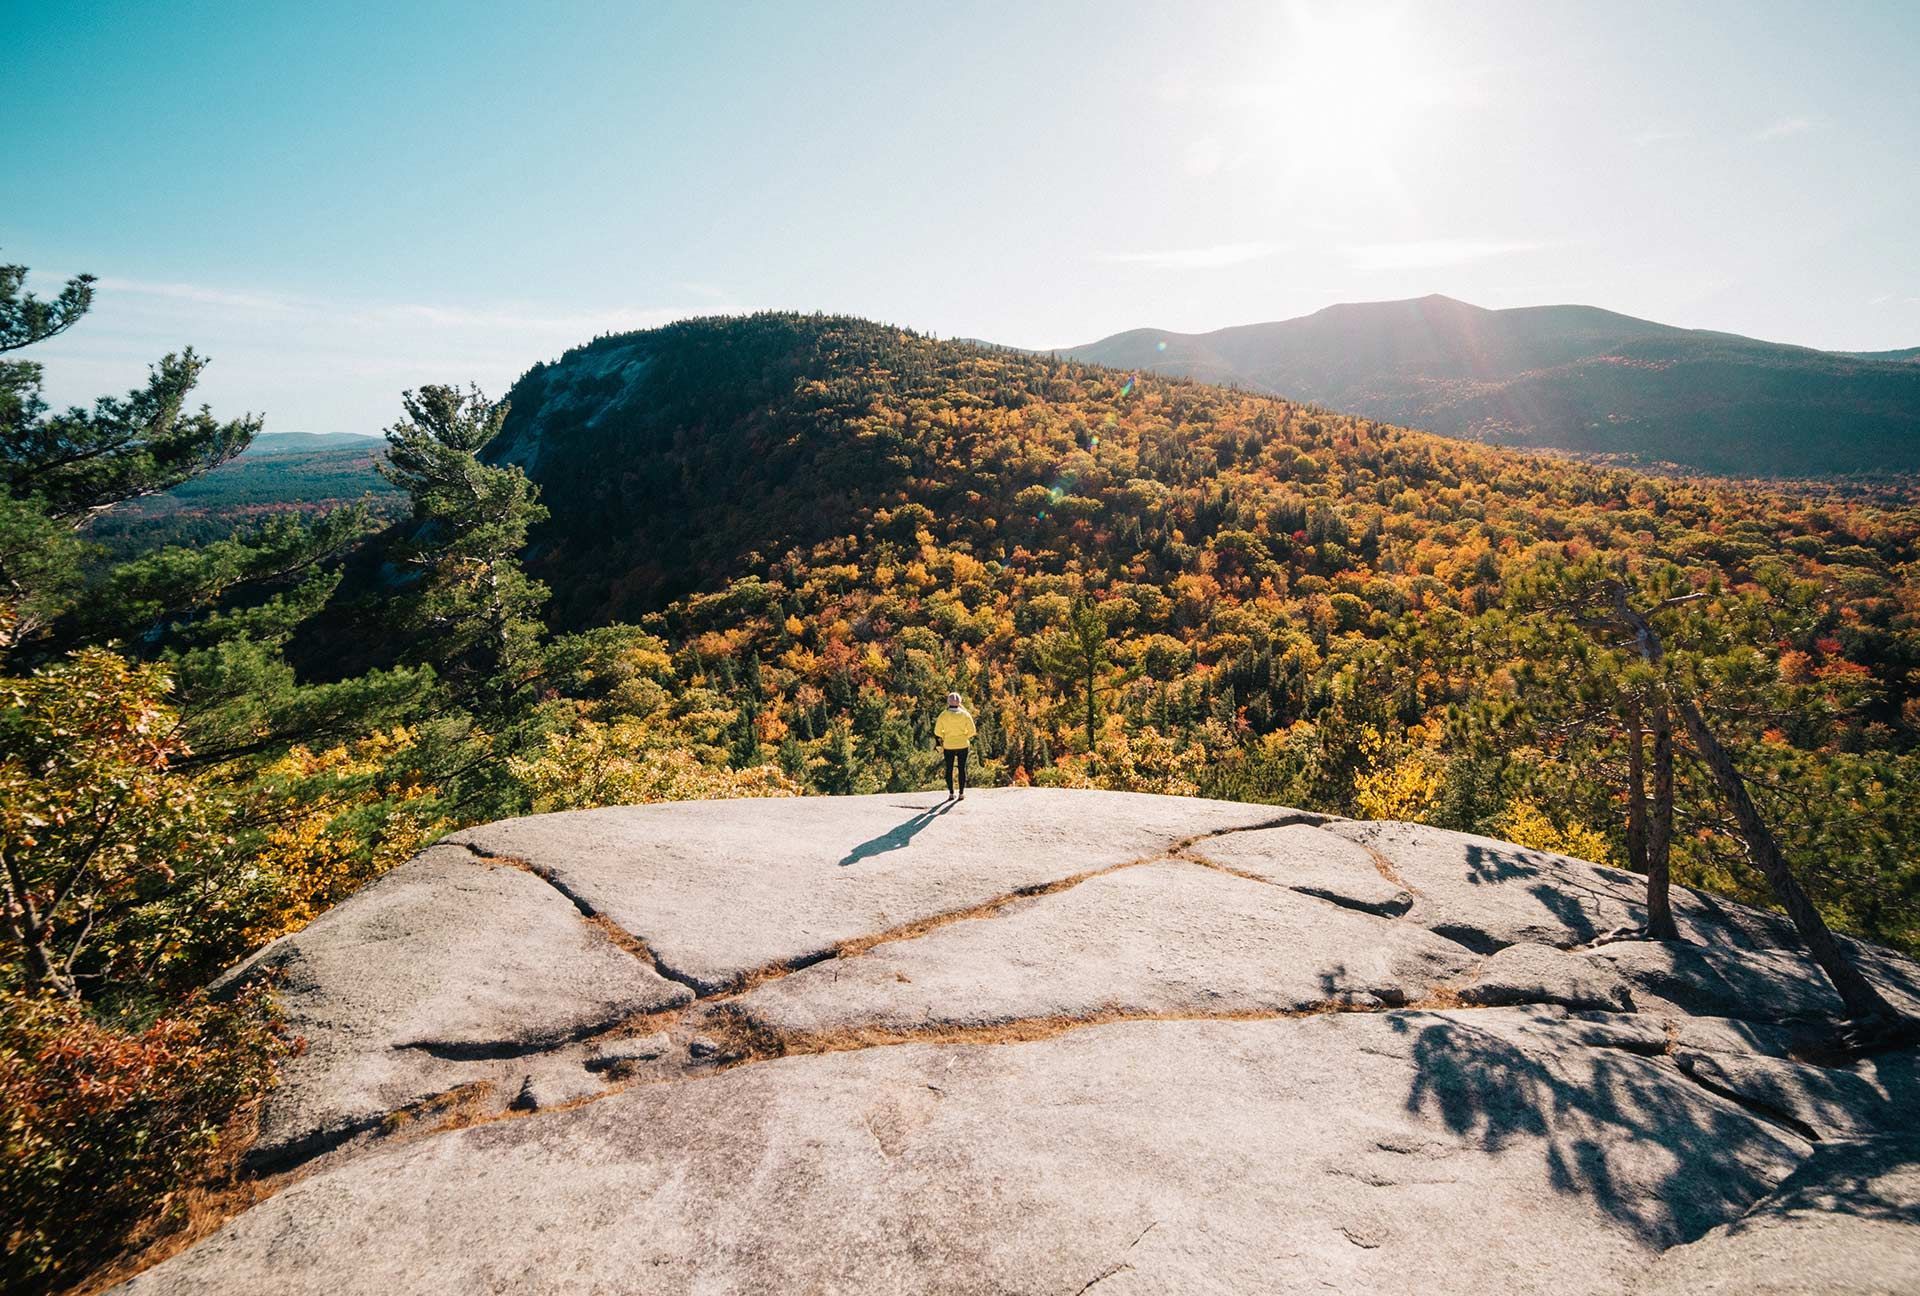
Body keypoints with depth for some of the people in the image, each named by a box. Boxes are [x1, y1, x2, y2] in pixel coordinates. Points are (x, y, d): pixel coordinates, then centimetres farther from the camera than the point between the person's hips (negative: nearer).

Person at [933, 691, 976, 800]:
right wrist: (966, 738, 11)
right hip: (963, 745, 0)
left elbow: (937, 732, -5)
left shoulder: (943, 715, -6)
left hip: (948, 746, 0)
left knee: (949, 769, 10)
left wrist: (941, 743, 8)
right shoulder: (965, 714, -6)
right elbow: (972, 731, -5)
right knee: (962, 769, 8)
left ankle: (951, 793, 10)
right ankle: (962, 793, 9)